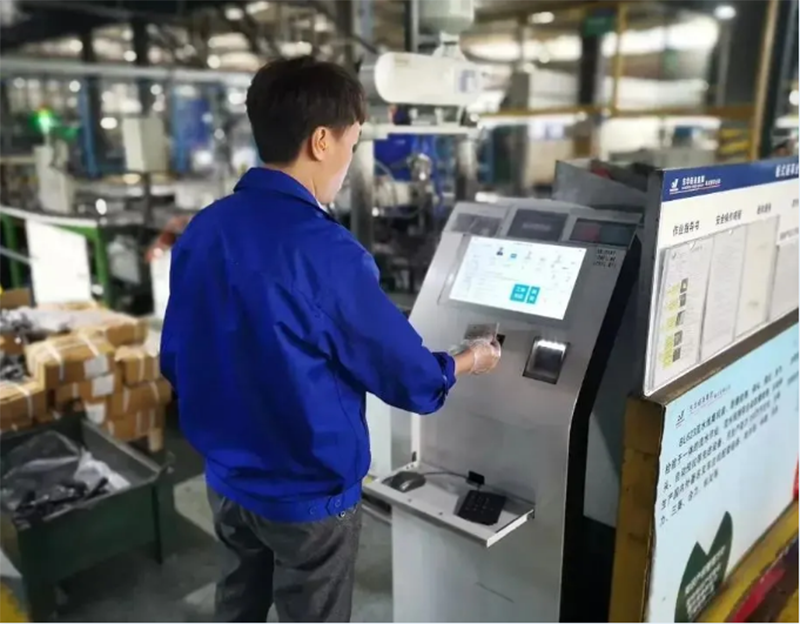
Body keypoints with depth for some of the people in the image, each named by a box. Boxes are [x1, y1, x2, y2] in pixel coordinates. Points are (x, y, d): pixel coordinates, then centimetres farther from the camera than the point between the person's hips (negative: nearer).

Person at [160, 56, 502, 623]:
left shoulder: (202, 230, -6)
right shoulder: (326, 253, -28)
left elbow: (176, 362, 5)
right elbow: (411, 381, -17)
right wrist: (470, 361, 3)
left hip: (227, 477, 6)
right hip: (308, 495, -6)